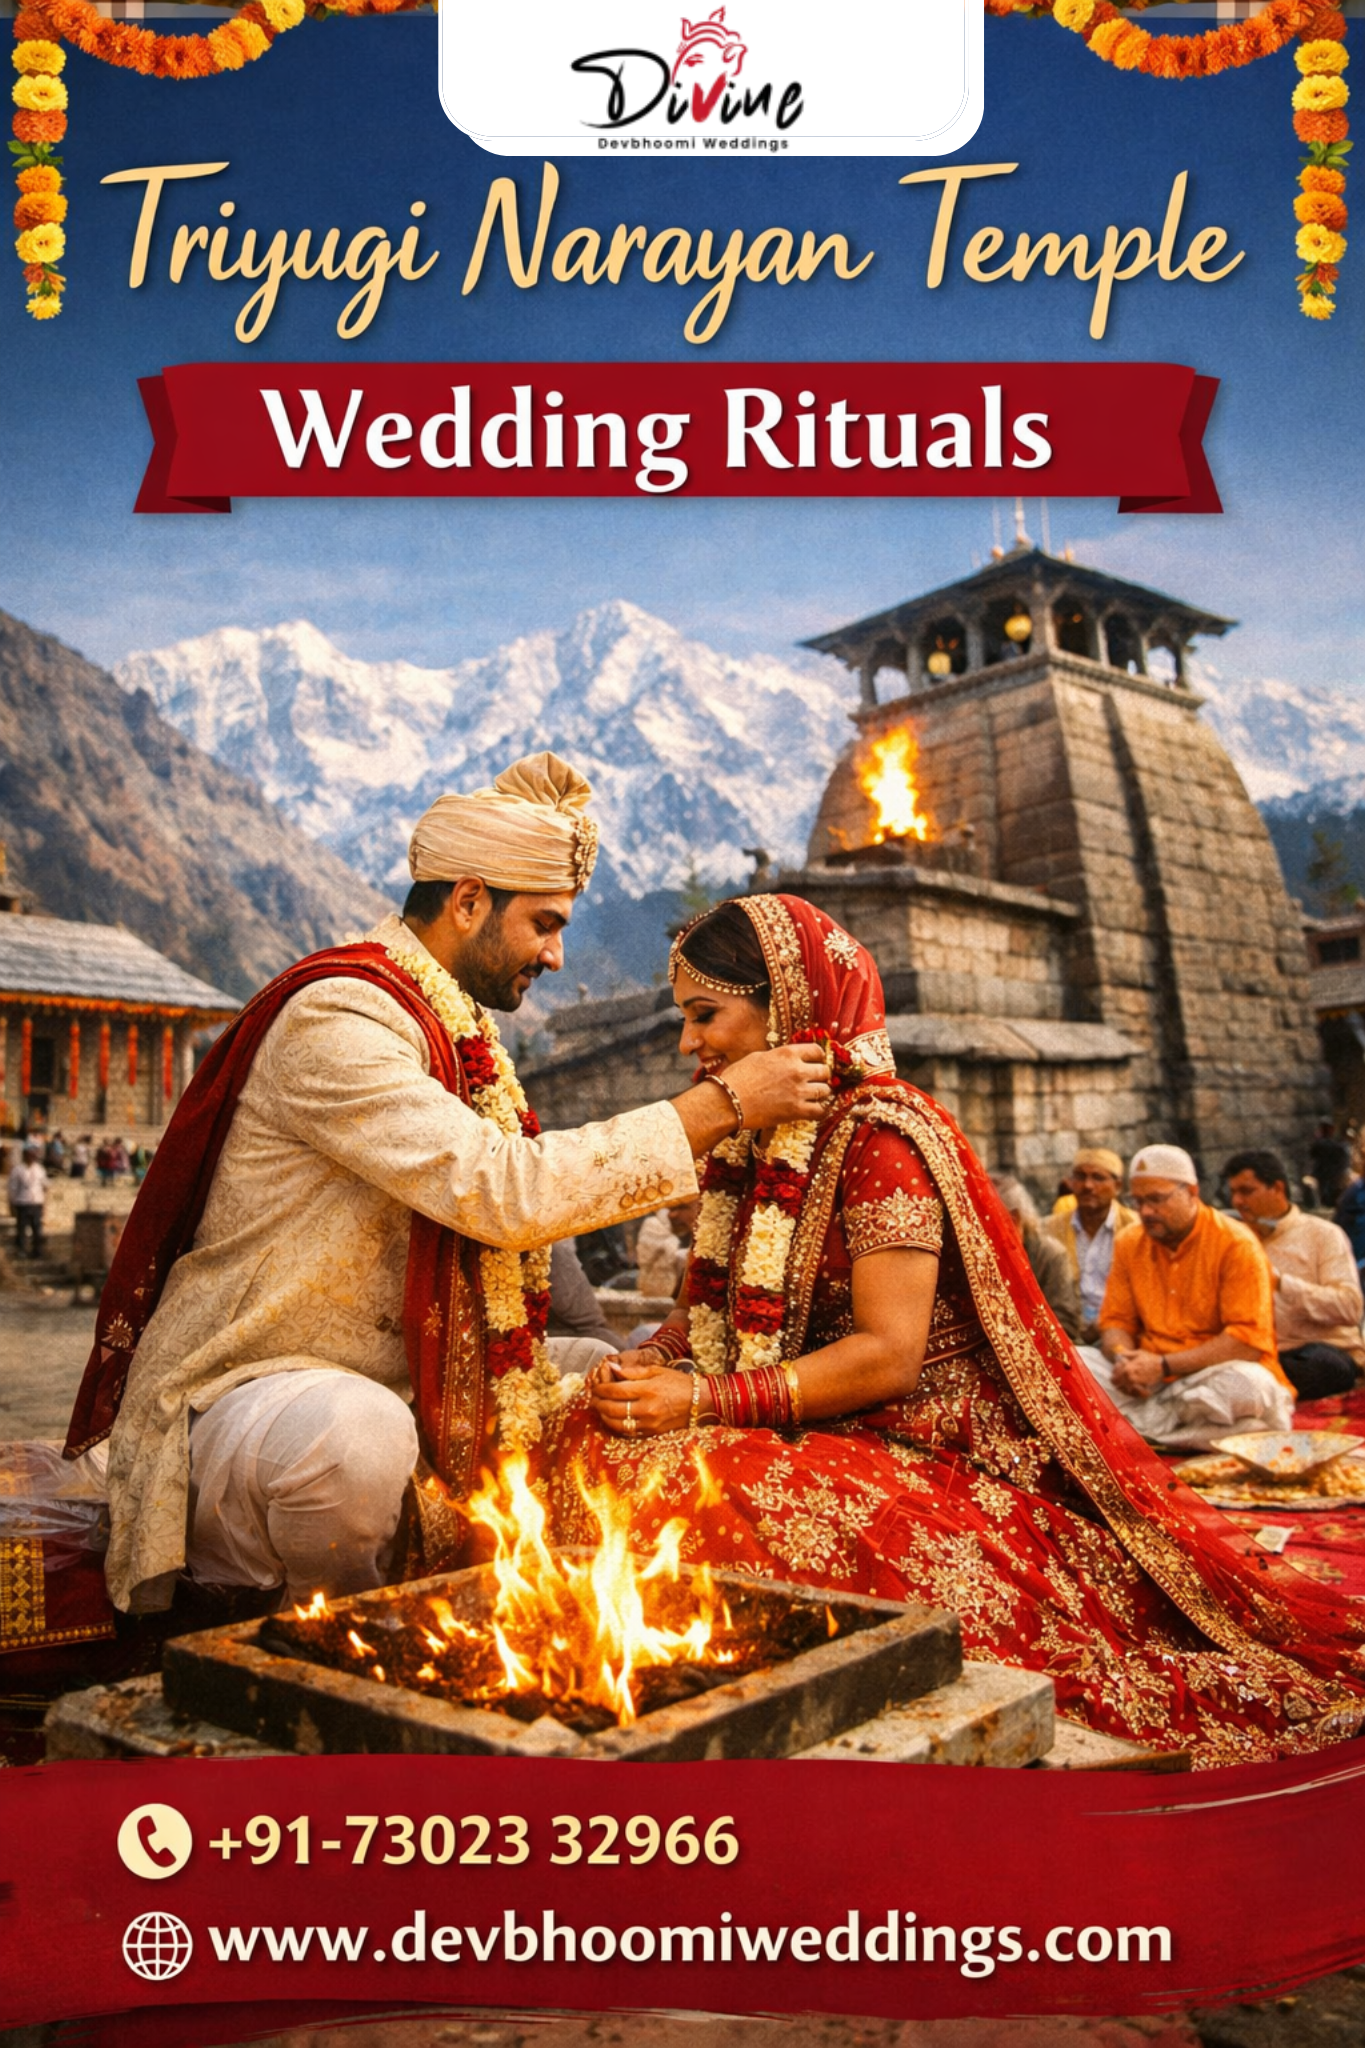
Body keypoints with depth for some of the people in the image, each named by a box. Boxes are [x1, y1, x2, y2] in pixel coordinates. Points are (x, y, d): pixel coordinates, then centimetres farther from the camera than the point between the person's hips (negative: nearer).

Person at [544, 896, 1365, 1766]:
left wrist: (706, 1400, -24)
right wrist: (642, 1366, -6)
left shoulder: (877, 1132, -14)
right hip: (796, 1436, 8)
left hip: (919, 1451, -8)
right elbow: (714, 1308, 16)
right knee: (601, 1442, -14)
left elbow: (891, 1356, -21)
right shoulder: (752, 1144, 14)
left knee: (723, 1498, -33)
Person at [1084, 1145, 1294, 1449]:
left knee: (1249, 1385, -37)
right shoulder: (1129, 1244, 7)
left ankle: (1134, 1426, -24)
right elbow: (1115, 1321, 10)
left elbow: (1248, 1341, -16)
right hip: (1147, 1379, 4)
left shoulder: (1236, 1244, -11)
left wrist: (1163, 1366, -20)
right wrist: (1123, 1358, -15)